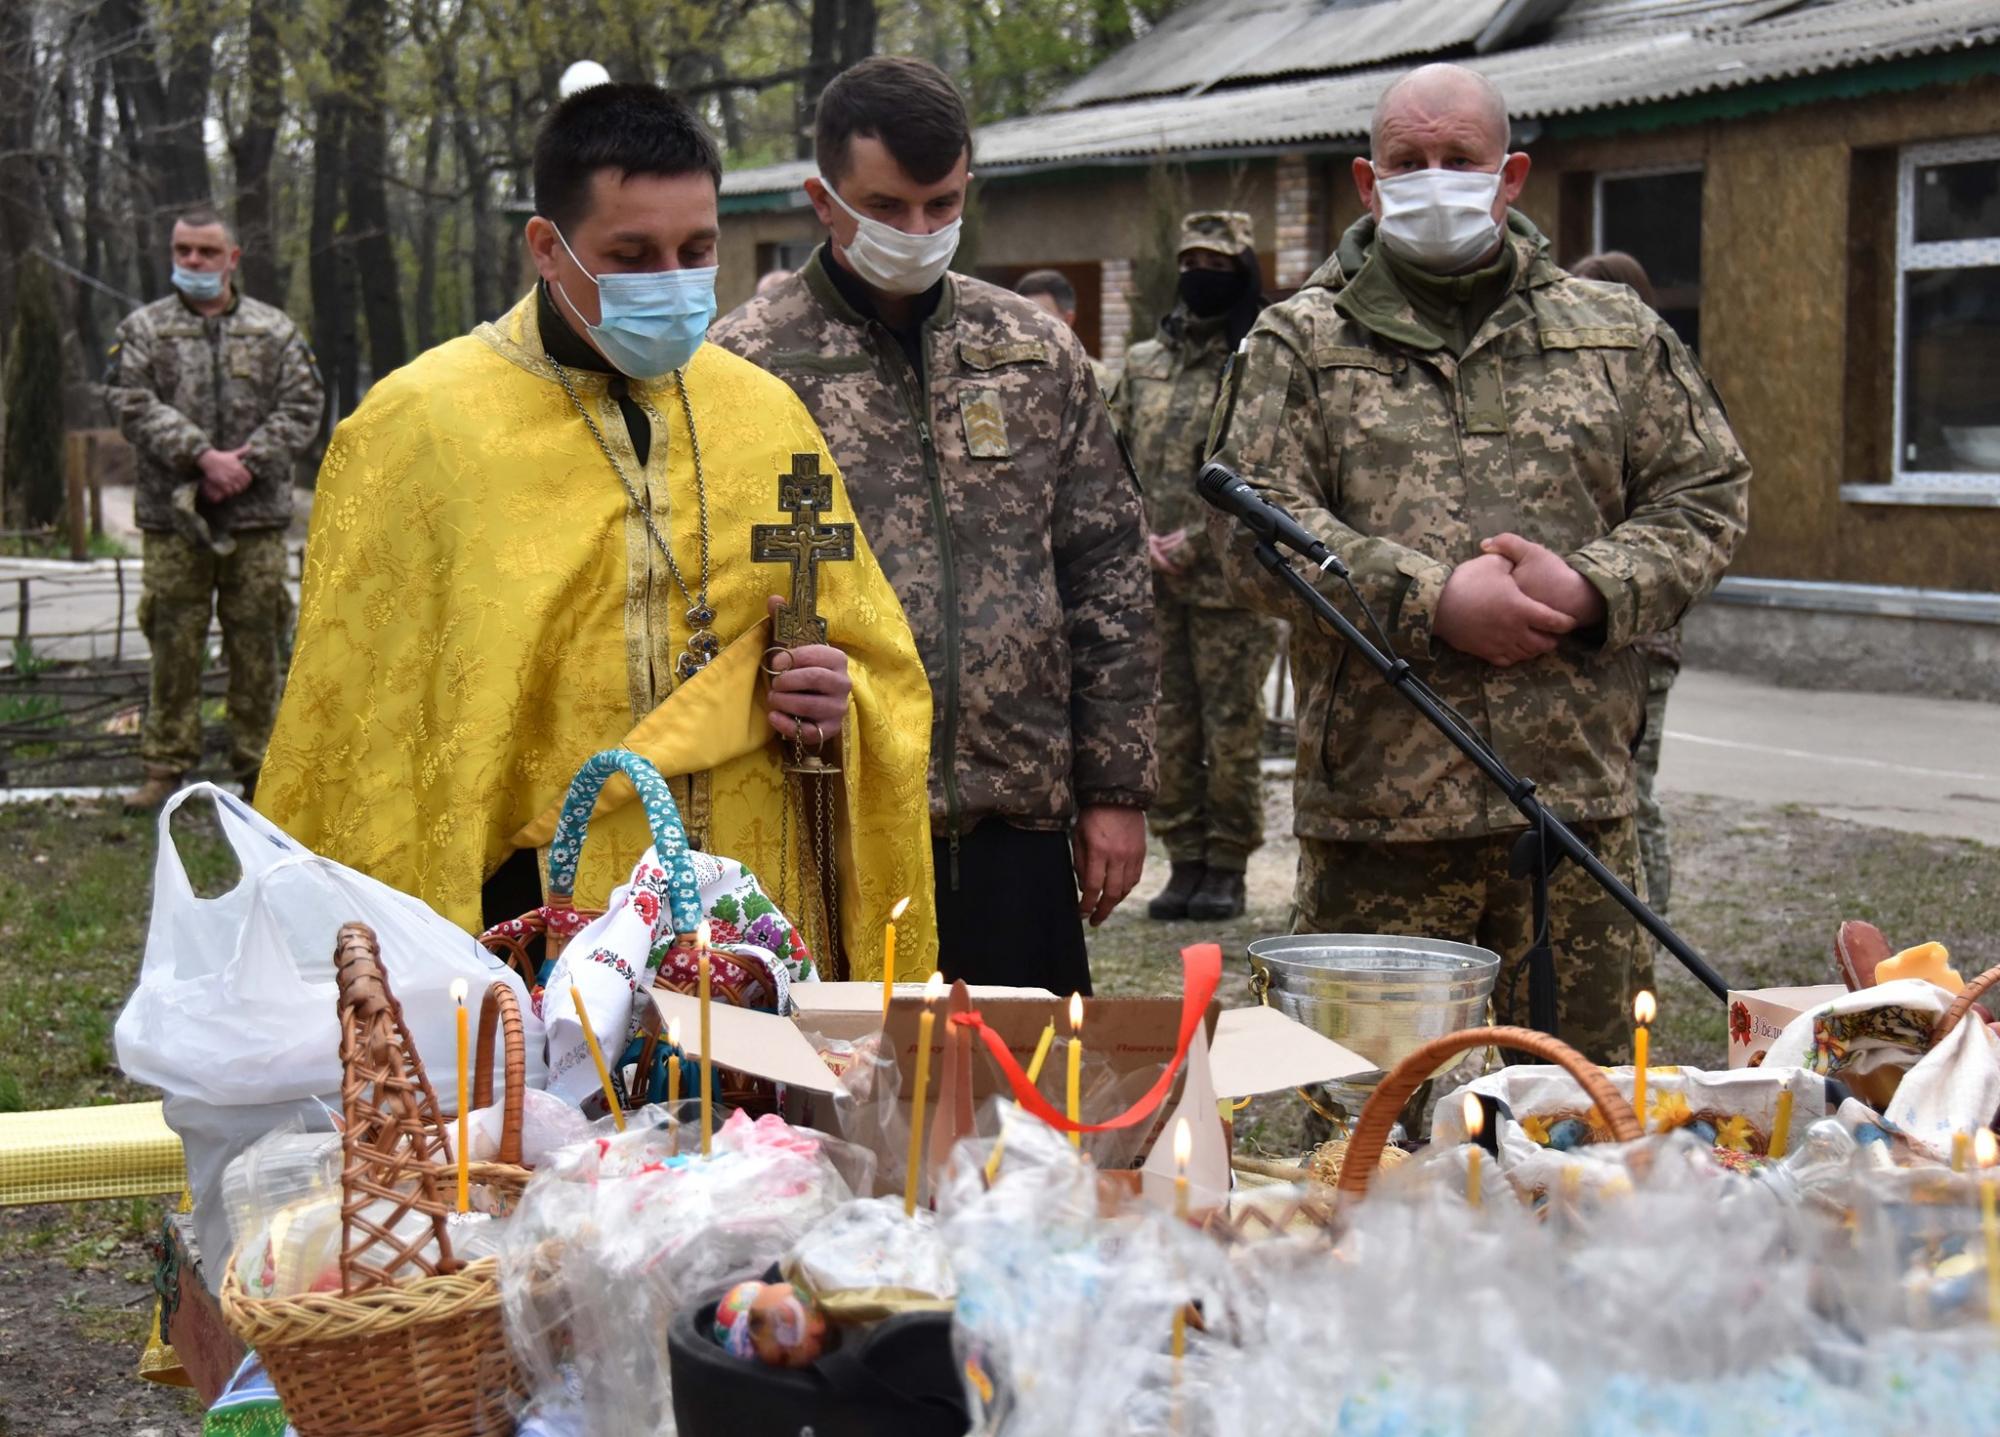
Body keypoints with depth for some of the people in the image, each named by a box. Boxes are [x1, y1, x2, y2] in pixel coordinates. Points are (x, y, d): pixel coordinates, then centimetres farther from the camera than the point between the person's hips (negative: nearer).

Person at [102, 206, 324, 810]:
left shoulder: (274, 331, 10)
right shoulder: (143, 329, 7)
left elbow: (302, 406, 3)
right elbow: (133, 403, -5)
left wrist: (247, 464, -10)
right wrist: (204, 457, -15)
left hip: (256, 515, 1)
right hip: (172, 517, -1)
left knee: (257, 645, 5)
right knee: (174, 646, 2)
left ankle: (257, 766, 14)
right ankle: (166, 766, 11)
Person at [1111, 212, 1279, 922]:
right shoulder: (1142, 363, 14)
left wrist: (1195, 541, -13)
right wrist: (1142, 538, -1)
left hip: (1231, 579, -5)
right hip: (1152, 582, 5)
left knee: (1232, 729, -1)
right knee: (1169, 730, 7)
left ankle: (1226, 867, 8)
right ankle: (1184, 862, 16)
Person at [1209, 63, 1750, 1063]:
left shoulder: (1618, 336, 13)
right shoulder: (1298, 345, 6)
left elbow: (1708, 496, 10)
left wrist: (1591, 591, -8)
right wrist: (1433, 600, -16)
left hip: (1576, 801, 2)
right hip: (1373, 804, -2)